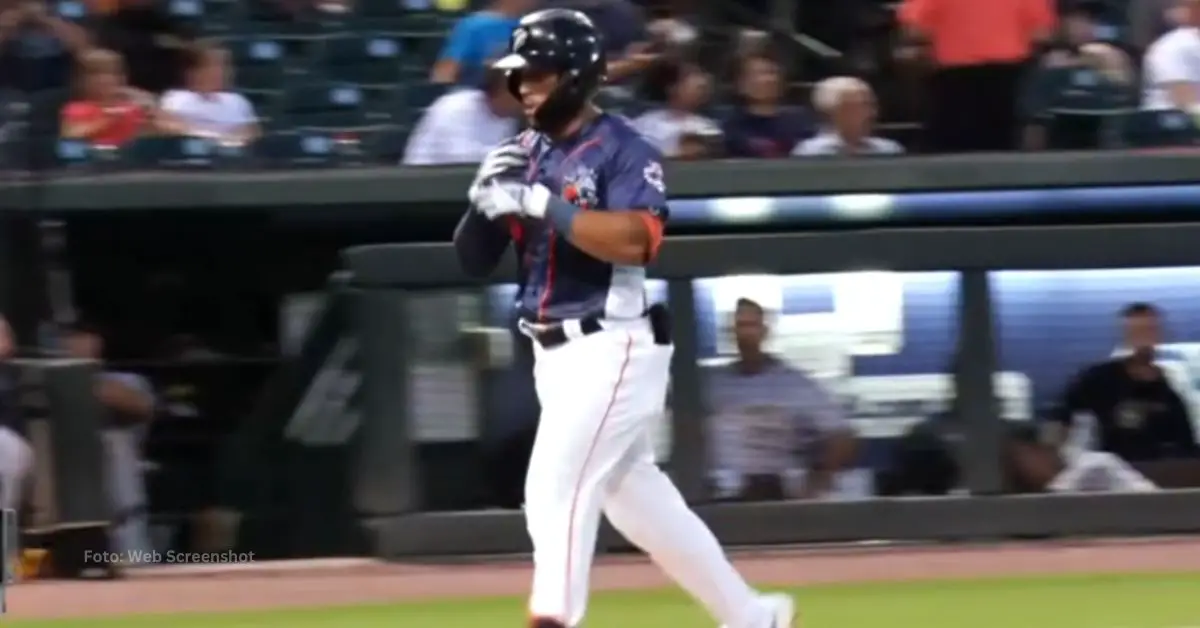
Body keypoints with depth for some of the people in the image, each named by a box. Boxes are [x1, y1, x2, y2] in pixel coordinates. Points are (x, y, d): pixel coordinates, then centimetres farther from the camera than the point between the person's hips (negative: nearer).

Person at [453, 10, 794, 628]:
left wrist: (540, 201, -28)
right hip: (555, 354, 8)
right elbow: (473, 259, 10)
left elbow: (634, 241, -26)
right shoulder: (521, 156, 11)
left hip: (613, 349, -8)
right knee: (635, 497, 14)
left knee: (555, 490, -16)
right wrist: (486, 201, -11)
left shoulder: (623, 150, -10)